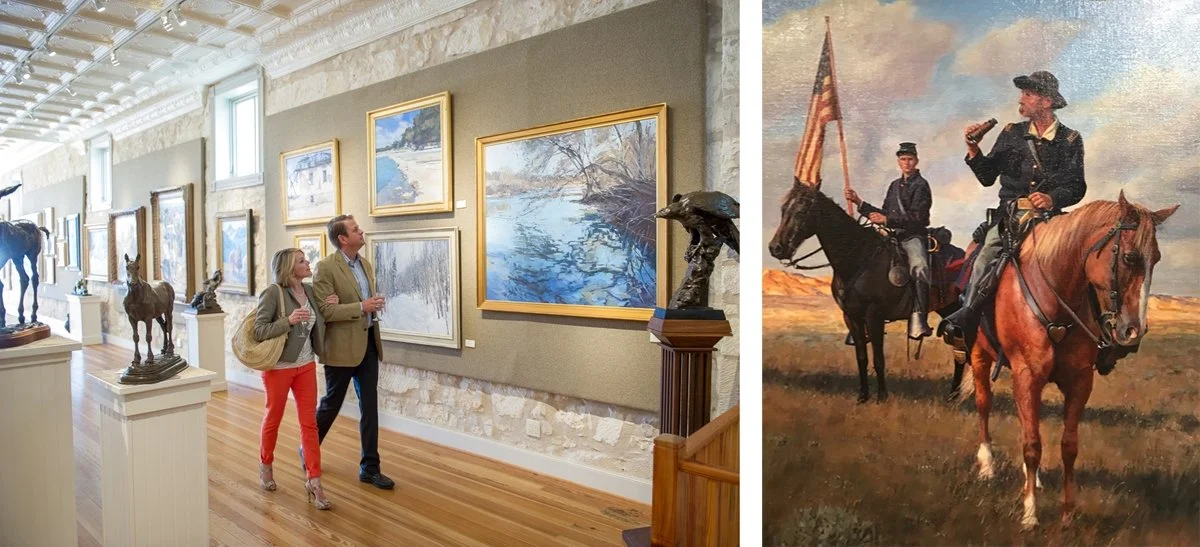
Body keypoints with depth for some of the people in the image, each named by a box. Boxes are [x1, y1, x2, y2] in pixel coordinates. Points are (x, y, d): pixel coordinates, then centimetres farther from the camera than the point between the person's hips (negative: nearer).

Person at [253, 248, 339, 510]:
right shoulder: (273, 293, -15)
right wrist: (288, 321, -29)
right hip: (279, 367, -5)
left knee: (310, 423, 3)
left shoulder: (309, 290, 2)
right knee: (273, 418, 15)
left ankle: (314, 481, 8)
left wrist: (327, 307, -2)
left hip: (306, 365, 5)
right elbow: (258, 331, -18)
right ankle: (265, 465, 41)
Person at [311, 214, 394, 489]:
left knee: (370, 407, 8)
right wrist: (361, 307, -22)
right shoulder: (326, 267, -12)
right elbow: (323, 309, -17)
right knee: (331, 404, 11)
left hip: (368, 343, 6)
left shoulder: (366, 264, 10)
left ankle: (370, 467, 17)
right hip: (342, 346, -6)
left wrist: (375, 305, -1)